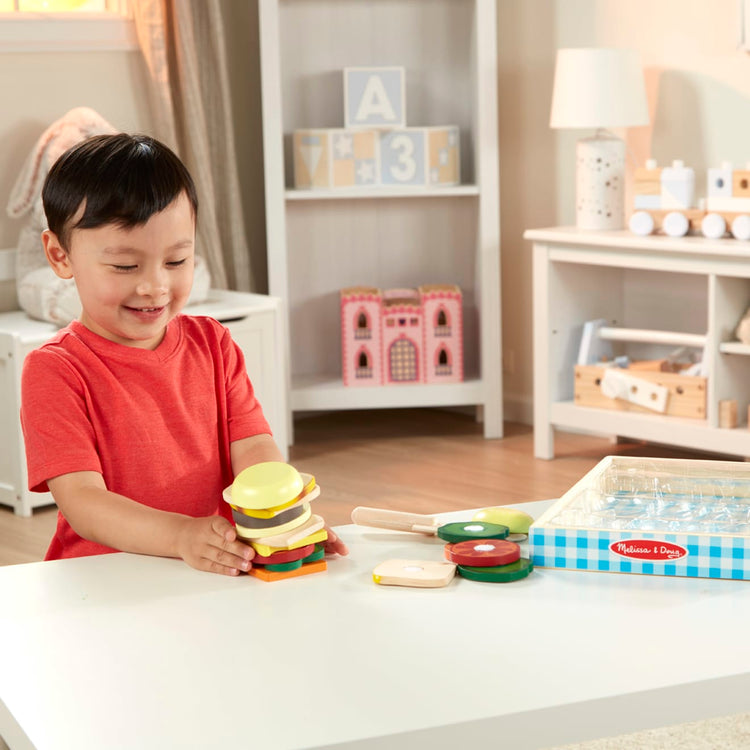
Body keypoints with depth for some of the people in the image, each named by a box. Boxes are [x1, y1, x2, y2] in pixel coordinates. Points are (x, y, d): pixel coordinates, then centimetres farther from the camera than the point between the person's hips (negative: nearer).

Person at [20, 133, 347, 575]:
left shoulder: (212, 344, 11)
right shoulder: (54, 370, -4)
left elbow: (253, 448, 0)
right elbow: (83, 503, -14)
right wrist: (182, 536, -31)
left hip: (223, 570, 4)